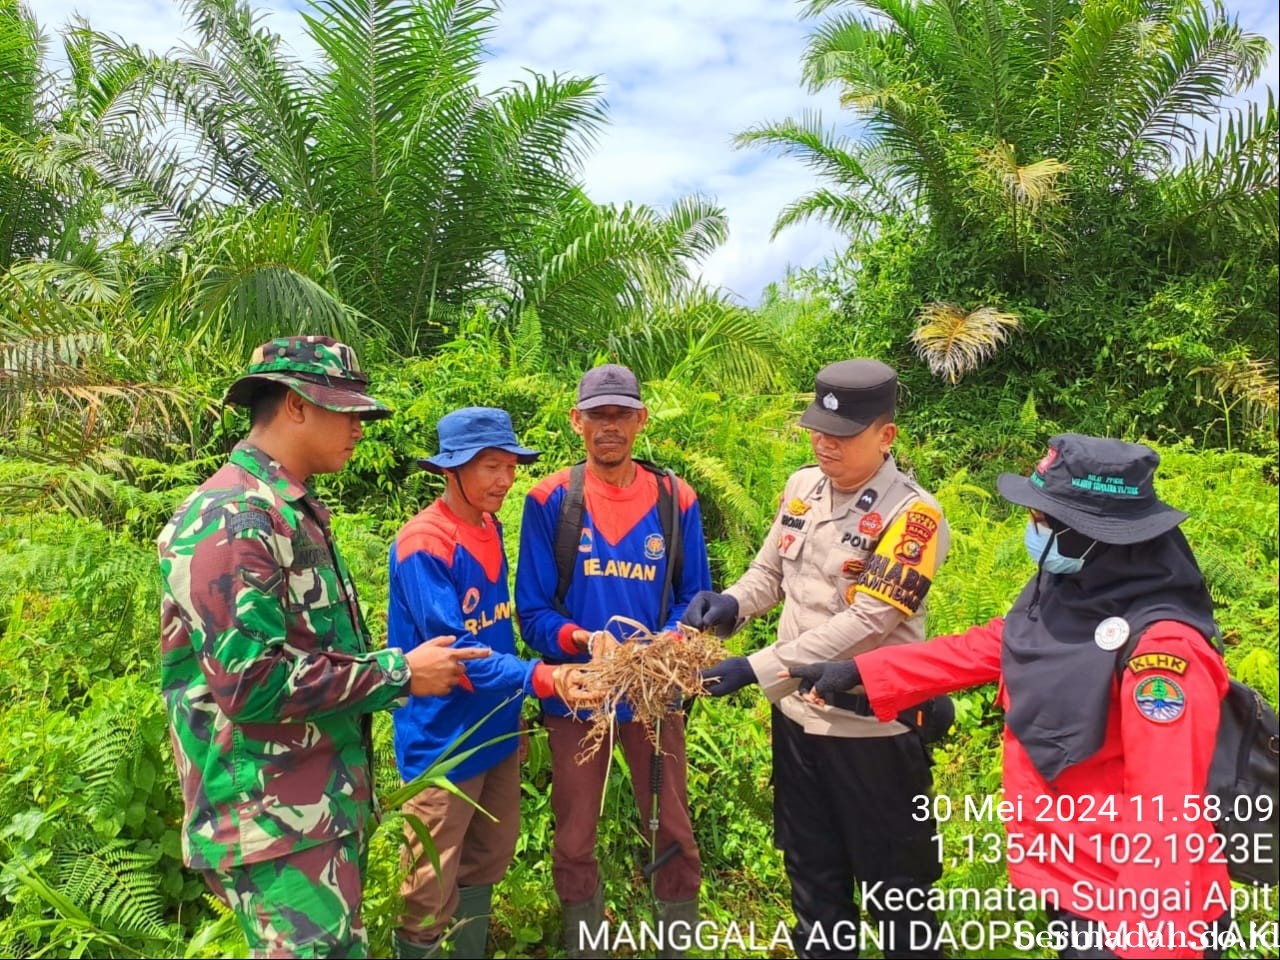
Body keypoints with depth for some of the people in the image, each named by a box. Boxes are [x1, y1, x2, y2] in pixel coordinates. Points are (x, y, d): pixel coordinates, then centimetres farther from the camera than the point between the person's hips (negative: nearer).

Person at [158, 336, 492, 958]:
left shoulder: (293, 512, 13)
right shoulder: (230, 520, -19)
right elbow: (251, 681, -26)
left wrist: (415, 670, 12)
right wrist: (398, 673, -18)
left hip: (326, 804, 10)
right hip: (275, 821, -10)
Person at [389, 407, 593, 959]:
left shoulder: (490, 527, 3)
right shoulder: (423, 544, -21)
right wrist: (542, 678, -33)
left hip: (497, 730, 8)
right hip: (444, 742, -8)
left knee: (489, 860, 22)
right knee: (432, 889, 8)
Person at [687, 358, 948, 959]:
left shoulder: (911, 514, -19)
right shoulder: (803, 487, 1)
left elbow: (864, 624, -25)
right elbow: (770, 572, 10)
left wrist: (756, 669, -28)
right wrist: (731, 604, -12)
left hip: (873, 728, -6)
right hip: (797, 715, 6)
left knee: (893, 884, 15)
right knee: (811, 870, 24)